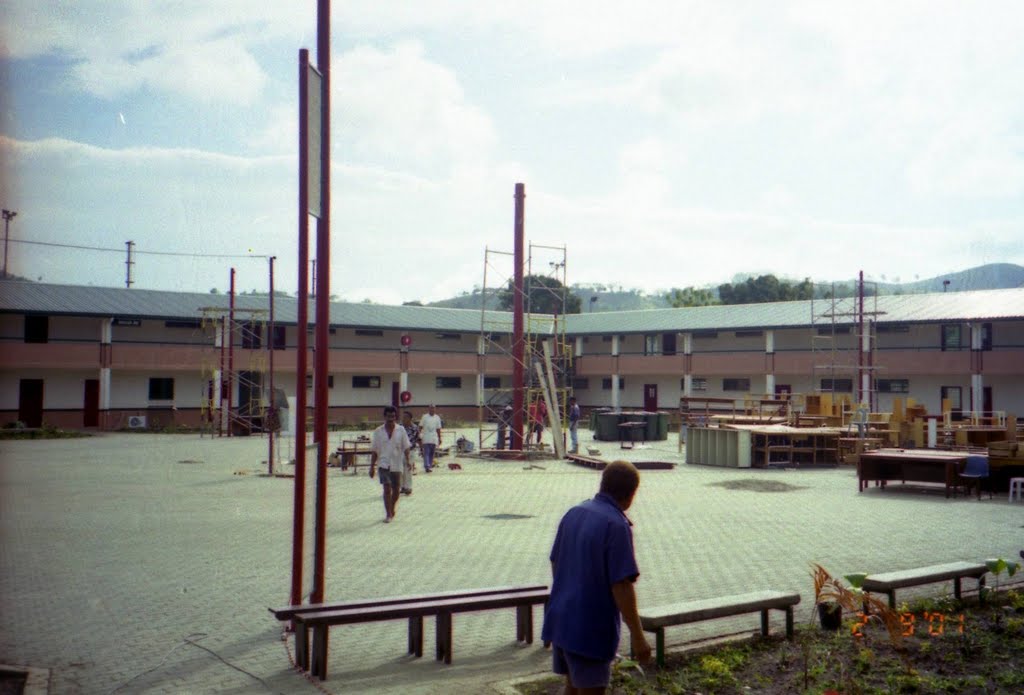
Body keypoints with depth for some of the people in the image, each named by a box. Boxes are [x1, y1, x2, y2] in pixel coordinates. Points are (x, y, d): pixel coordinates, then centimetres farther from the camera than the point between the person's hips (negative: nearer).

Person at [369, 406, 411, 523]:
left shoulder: (401, 430, 0)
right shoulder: (378, 431, 1)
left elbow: (406, 447, -1)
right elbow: (374, 451, 4)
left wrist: (407, 460, -16)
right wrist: (372, 466, 1)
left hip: (397, 465, 1)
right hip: (384, 464, -1)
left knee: (396, 490, 9)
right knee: (387, 489, -10)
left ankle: (392, 510, 32)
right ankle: (388, 514, -5)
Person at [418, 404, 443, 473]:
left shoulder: (437, 417, 8)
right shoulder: (424, 417, 0)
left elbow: (438, 429, 12)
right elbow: (420, 427, 2)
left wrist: (439, 439, 12)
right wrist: (419, 436, -4)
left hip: (434, 439, 3)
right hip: (426, 439, -3)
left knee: (432, 453, 8)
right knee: (426, 453, -11)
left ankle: (430, 466, 17)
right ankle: (426, 467, -18)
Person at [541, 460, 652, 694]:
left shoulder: (573, 514, 4)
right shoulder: (617, 525, -19)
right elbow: (621, 586, -21)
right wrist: (637, 635, -14)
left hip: (560, 620, 7)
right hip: (591, 629, -7)